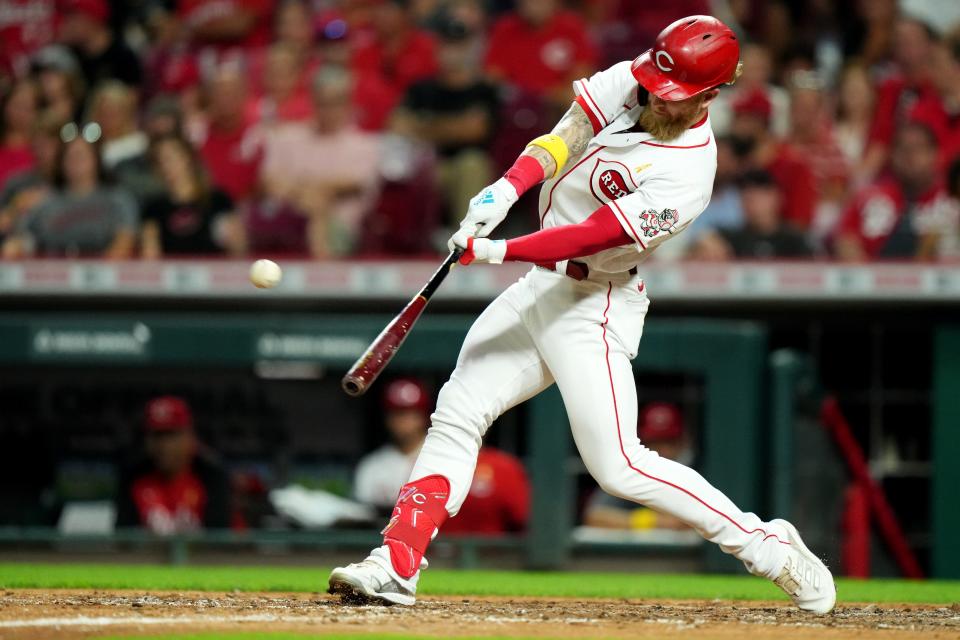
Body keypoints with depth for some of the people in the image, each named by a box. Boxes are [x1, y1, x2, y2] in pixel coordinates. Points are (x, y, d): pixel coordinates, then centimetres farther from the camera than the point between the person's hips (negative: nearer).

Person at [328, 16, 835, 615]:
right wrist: (508, 187, -24)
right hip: (543, 285, 8)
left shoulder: (687, 177, -25)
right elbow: (564, 138, -6)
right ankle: (397, 564, 5)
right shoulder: (629, 83, -5)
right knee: (455, 418, 3)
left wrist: (498, 251, -30)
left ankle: (769, 547, -3)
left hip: (596, 307, -8)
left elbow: (590, 237, -27)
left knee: (619, 466, -13)